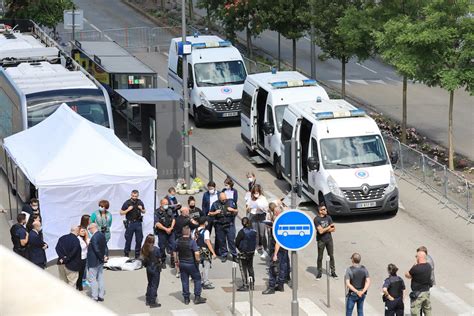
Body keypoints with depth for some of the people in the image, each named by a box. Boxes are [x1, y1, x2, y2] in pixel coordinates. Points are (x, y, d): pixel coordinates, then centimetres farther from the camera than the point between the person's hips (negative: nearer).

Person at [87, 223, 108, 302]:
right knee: (100, 278, 15)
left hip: (94, 262, -9)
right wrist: (105, 256, 1)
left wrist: (102, 258, -15)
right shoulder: (102, 235, 4)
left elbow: (97, 250, -26)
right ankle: (101, 296, 22)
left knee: (92, 279, 2)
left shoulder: (94, 237, -24)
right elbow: (105, 247, 8)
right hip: (100, 262, 9)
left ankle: (94, 297, 4)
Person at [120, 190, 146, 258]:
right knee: (128, 240, 1)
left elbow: (144, 212, 16)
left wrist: (141, 209, -6)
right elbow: (121, 213, -2)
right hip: (130, 223, -3)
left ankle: (137, 255, 13)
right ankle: (126, 255, 11)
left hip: (138, 223, 3)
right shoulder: (127, 203, -5)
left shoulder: (140, 202, 5)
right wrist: (128, 210, -17)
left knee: (139, 240, 3)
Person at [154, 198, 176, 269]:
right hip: (161, 232, -3)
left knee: (173, 246, -3)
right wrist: (166, 229, -16)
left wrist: (171, 228, -8)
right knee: (162, 247, 4)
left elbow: (173, 219, 9)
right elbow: (157, 223, -13)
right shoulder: (157, 212, -6)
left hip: (170, 231, 3)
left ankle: (173, 261, 5)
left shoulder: (169, 210, 10)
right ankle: (163, 262, 16)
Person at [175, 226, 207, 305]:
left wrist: (177, 261, 21)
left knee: (184, 281, 12)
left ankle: (186, 298, 16)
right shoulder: (192, 242, -18)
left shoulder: (178, 241, -1)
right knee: (197, 279, 10)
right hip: (191, 263, -5)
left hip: (182, 263, 5)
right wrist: (197, 260, -7)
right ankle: (197, 297, 11)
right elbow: (196, 253, -25)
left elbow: (176, 252, 8)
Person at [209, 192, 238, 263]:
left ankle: (234, 255, 3)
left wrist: (232, 210, -11)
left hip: (229, 225, -1)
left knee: (232, 240, -3)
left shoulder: (230, 202, 3)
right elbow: (210, 213, 6)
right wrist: (215, 213, -14)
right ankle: (224, 255, 18)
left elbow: (236, 211, 10)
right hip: (220, 226, 1)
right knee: (221, 241, 7)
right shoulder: (215, 204, 1)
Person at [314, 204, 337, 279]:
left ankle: (333, 272, 17)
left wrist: (324, 230, -12)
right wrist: (329, 227, -8)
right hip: (321, 240, -4)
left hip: (329, 239, 4)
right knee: (320, 257, 5)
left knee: (331, 256, 8)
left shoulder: (328, 217, 2)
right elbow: (320, 231, -21)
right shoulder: (317, 219, -14)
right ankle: (319, 273, 16)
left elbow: (333, 229, 0)